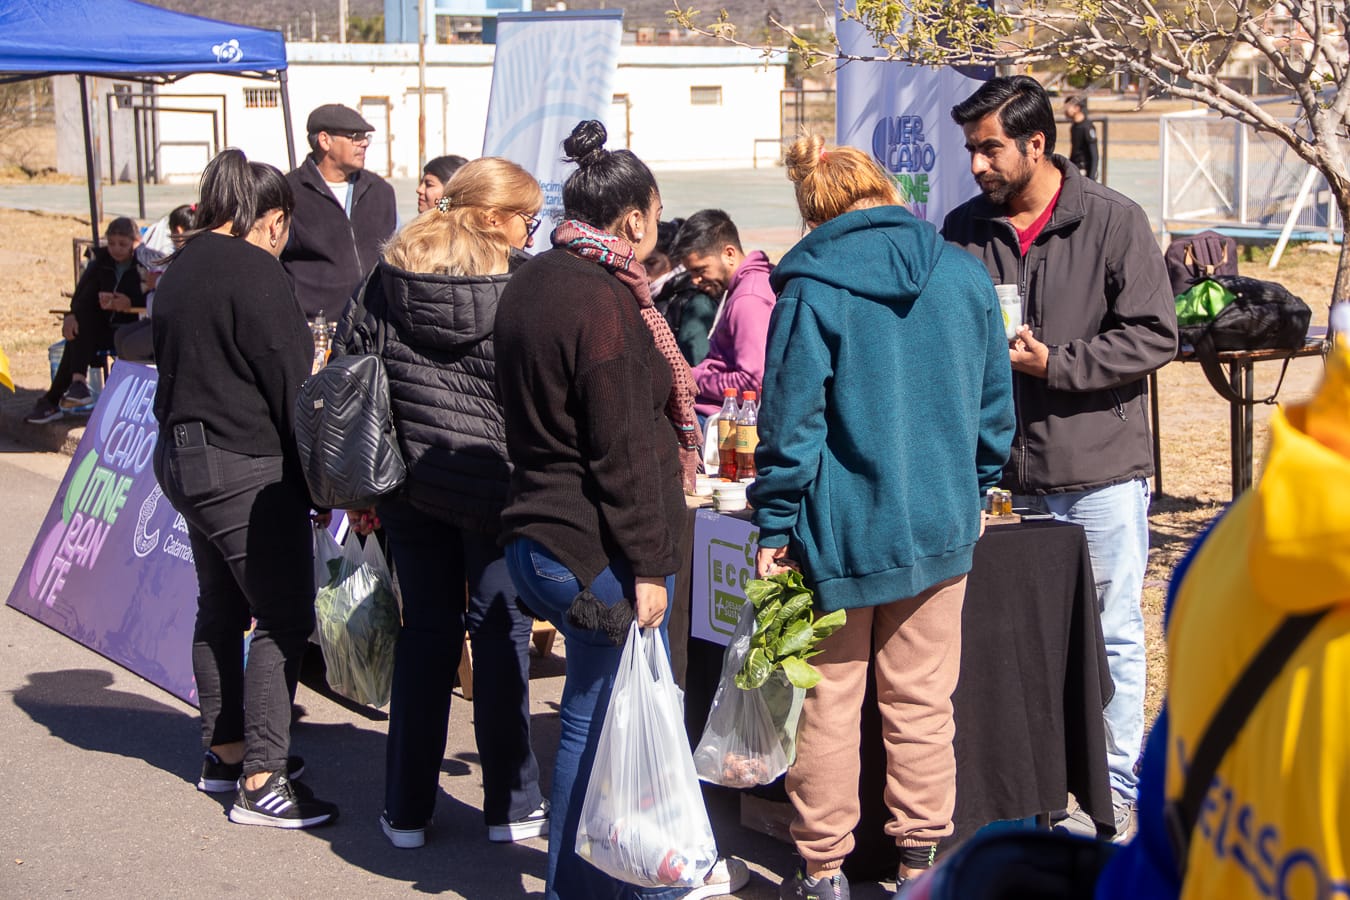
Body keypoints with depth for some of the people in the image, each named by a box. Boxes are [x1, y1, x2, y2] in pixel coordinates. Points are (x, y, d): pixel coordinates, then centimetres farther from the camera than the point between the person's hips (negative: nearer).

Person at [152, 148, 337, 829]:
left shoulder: (181, 269, 13)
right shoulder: (252, 269, -15)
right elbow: (287, 379, -15)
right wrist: (319, 474, -10)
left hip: (184, 459, 10)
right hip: (248, 470, -10)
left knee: (221, 608, 19)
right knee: (284, 616, -6)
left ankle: (225, 752, 29)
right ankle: (261, 781, -7)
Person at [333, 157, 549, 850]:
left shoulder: (385, 281, 2)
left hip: (408, 482, 4)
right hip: (493, 483, -4)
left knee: (426, 632, 13)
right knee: (499, 633, 7)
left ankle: (406, 809, 17)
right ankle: (511, 805, 15)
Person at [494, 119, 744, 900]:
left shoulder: (534, 283, 12)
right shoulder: (602, 302, -19)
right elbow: (624, 450, -20)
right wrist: (648, 565, -16)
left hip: (541, 536, 10)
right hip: (599, 553, -10)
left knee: (611, 712, 18)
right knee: (602, 721, 2)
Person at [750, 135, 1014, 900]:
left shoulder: (812, 287, -9)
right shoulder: (964, 274, 2)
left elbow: (791, 419, -10)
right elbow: (994, 403, 9)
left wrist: (776, 528, -4)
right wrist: (973, 494, 21)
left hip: (841, 526, -3)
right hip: (939, 523, 3)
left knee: (829, 700, 8)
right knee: (922, 702, 10)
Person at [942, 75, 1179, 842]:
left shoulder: (1115, 221, -5)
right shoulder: (964, 230, 6)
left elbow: (1155, 336, -8)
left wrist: (1051, 363, -15)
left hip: (1101, 468, -4)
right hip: (1004, 473, 4)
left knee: (1113, 634, 5)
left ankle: (1118, 796, 17)